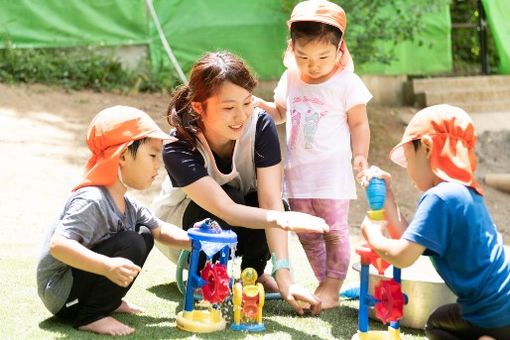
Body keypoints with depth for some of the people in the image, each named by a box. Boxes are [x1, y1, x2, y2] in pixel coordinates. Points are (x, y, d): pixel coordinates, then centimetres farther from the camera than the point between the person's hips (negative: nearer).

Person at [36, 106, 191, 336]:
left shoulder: (126, 205, 7)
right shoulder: (92, 201, -25)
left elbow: (160, 229, 17)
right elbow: (58, 245, -35)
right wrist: (107, 266, -46)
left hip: (78, 283, 10)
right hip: (61, 296, -10)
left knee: (144, 234, 10)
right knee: (131, 244, -25)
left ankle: (108, 301, 12)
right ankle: (90, 317, -17)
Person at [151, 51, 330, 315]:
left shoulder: (261, 126, -27)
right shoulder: (178, 149, -34)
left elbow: (270, 201, -32)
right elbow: (226, 210, -45)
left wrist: (284, 278, -42)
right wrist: (283, 219, -64)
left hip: (241, 233, 3)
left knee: (266, 204, -32)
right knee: (230, 196, -35)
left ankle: (254, 273, -3)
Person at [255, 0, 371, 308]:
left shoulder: (347, 83, -8)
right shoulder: (290, 80, 7)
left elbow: (359, 123, -2)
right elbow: (280, 113, 22)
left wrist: (360, 154, -14)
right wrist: (259, 105, 4)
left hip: (332, 171, -6)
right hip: (298, 172, 6)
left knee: (334, 231, -4)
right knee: (307, 234, 11)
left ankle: (332, 290, -1)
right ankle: (324, 283, 22)